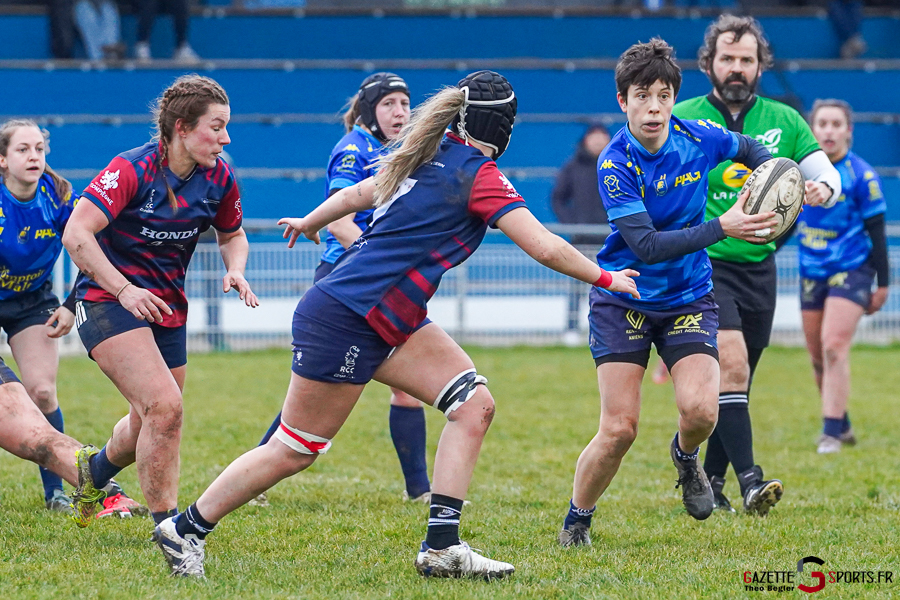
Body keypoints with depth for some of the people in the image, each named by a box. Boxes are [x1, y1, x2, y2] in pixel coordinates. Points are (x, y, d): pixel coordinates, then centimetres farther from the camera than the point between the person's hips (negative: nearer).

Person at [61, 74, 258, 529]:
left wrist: (235, 270, -6)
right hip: (108, 301, -7)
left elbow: (232, 235, 16)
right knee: (165, 407, -22)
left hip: (167, 308, 7)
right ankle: (167, 525, -12)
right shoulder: (132, 169, -20)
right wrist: (124, 290, -28)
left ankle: (95, 468, 47)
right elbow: (76, 235, -23)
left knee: (152, 423, 15)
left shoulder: (219, 179, -2)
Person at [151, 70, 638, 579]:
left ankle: (442, 547, -4)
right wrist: (605, 278, -5)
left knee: (475, 404, -2)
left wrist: (308, 223, 40)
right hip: (344, 321, -9)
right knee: (295, 451, -1)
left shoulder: (431, 155, 9)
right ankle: (186, 529, 13)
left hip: (393, 323, 9)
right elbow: (545, 247, -19)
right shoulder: (479, 175, -16)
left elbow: (358, 194, 23)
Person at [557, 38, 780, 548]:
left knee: (700, 410, -19)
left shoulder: (700, 137, -9)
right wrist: (722, 228, -33)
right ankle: (577, 521, 16)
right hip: (623, 301, -2)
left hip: (689, 298, 2)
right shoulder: (615, 164, -19)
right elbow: (646, 246, -28)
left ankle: (686, 457, 18)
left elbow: (750, 148, 16)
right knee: (620, 430, -9)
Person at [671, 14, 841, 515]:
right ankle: (749, 479, -26)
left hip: (759, 267, 4)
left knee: (736, 381, 10)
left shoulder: (784, 121, 6)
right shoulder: (683, 120, -2)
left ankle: (710, 481, 23)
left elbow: (829, 176, 5)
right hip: (703, 264, -4)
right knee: (731, 366, -21)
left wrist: (821, 189, -18)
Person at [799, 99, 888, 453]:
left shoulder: (861, 176, -9)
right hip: (811, 273, 5)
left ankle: (832, 432, -16)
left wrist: (882, 284, -4)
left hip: (851, 271, -5)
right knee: (818, 358, 7)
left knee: (833, 347, -18)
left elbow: (876, 232, -5)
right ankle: (841, 426, 24)